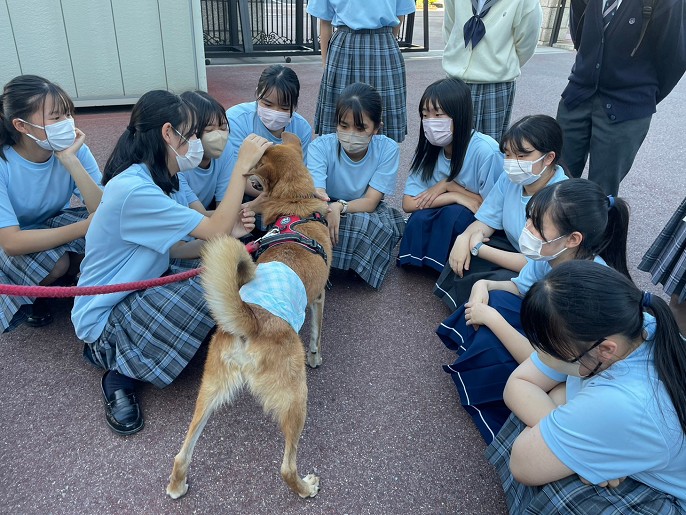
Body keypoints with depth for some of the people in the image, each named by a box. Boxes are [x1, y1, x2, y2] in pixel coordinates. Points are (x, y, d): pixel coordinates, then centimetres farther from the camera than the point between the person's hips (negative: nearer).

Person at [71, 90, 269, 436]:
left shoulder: (149, 181, 3)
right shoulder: (133, 190, -28)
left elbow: (171, 249, 1)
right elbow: (216, 230, -27)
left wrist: (227, 232, -11)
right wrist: (242, 166, -23)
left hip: (138, 291, 10)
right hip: (104, 317, -10)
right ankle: (110, 355, -5)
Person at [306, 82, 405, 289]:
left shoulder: (387, 149, -15)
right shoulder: (320, 146, -17)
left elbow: (370, 202, -20)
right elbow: (316, 193, -31)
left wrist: (339, 207, -41)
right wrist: (317, 198, -57)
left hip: (366, 211, 1)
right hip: (327, 211, 0)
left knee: (392, 222, -33)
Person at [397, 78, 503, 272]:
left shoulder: (486, 151, -26)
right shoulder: (428, 148, -11)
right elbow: (408, 203, -15)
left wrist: (448, 185, -20)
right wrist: (456, 197, -26)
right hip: (444, 220, 4)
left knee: (452, 213, -32)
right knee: (419, 218, -26)